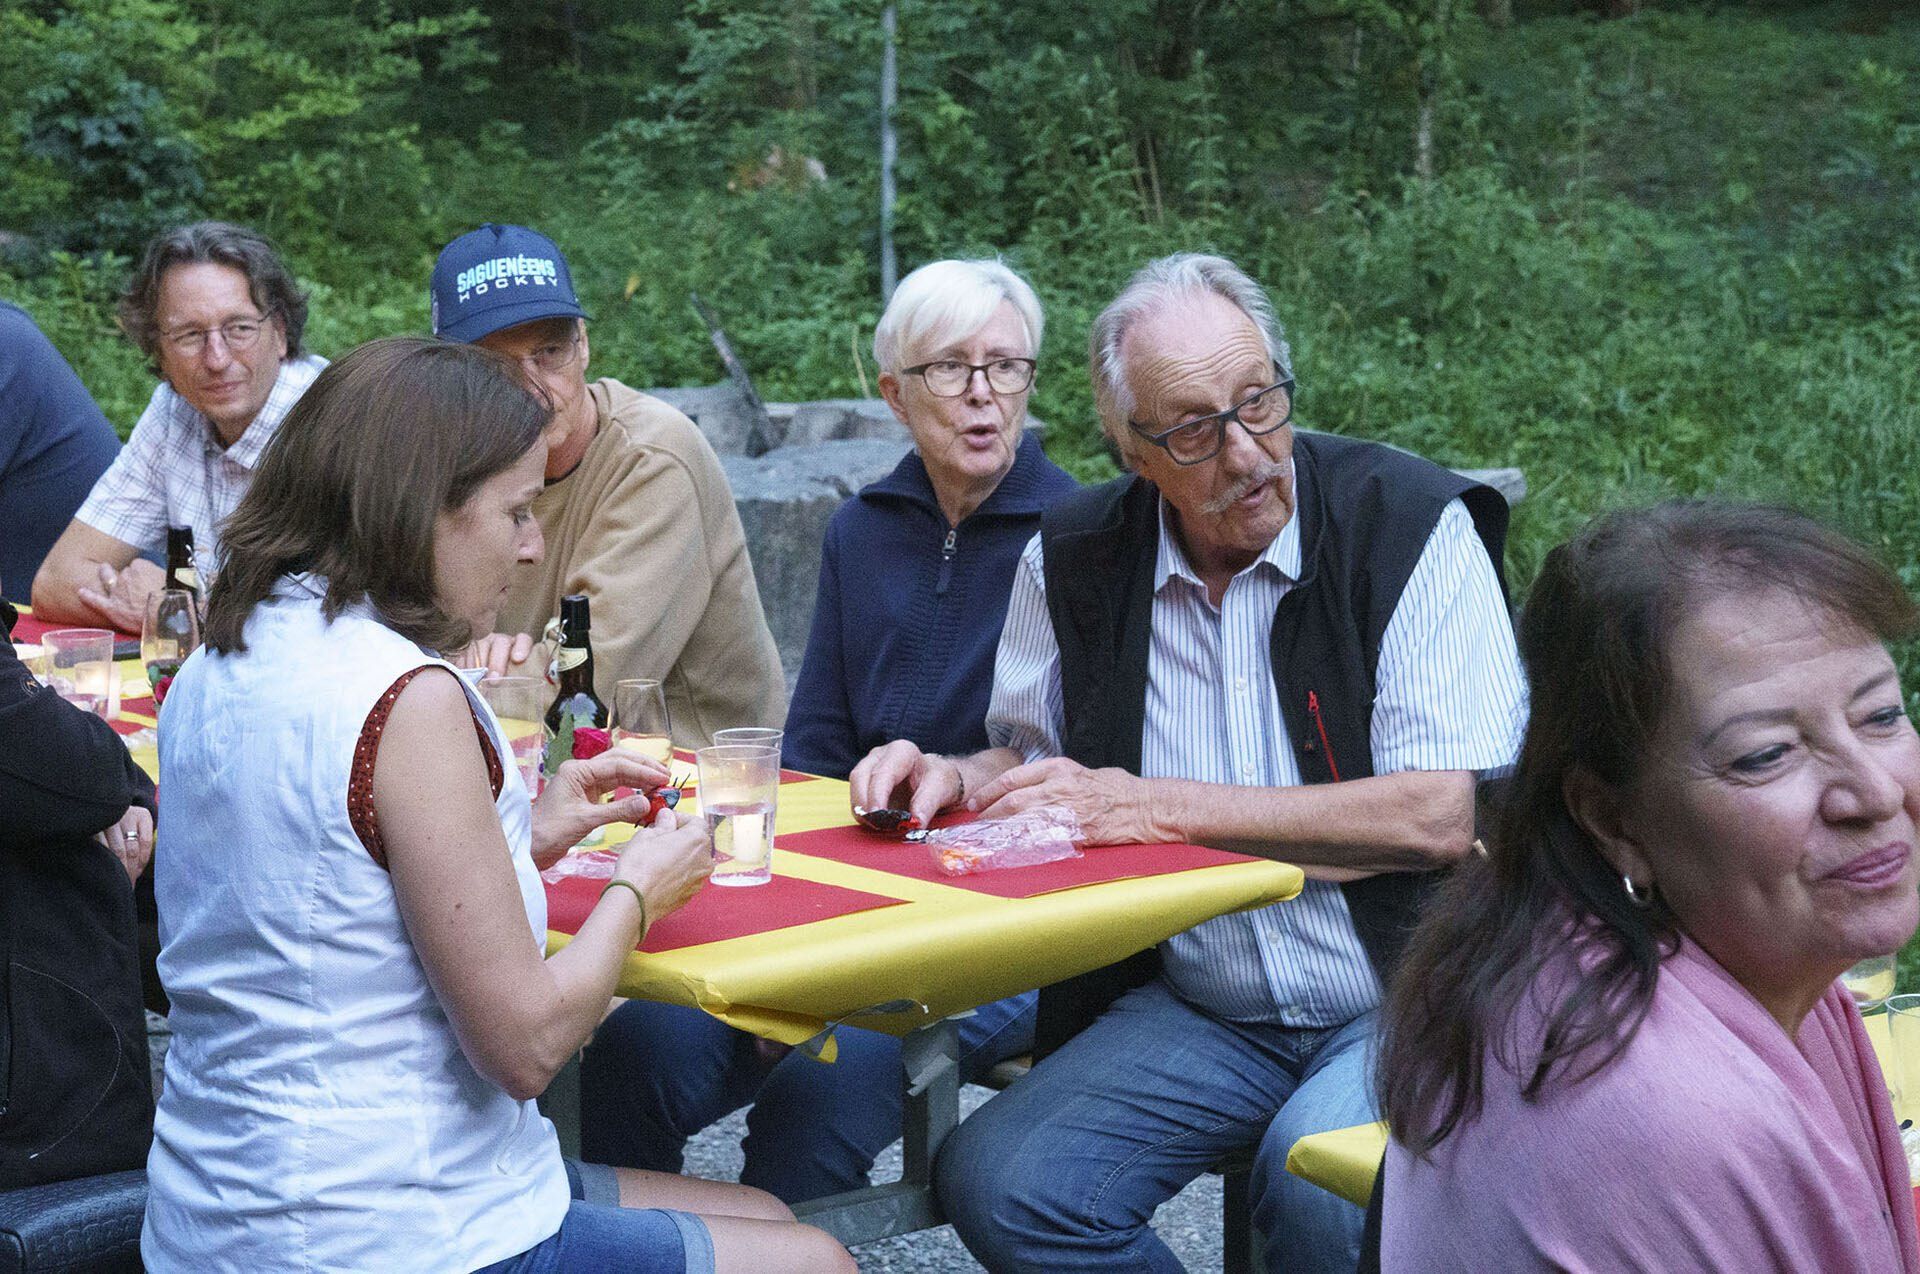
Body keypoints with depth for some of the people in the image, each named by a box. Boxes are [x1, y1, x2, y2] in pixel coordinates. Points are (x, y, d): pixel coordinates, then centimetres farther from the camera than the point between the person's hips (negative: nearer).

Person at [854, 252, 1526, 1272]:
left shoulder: (1412, 521, -10)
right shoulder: (1075, 558, 4)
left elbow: (1442, 815, -17)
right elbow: (1033, 758, 21)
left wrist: (1157, 806, -16)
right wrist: (955, 778, -5)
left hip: (1403, 997, -4)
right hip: (1193, 1009, 4)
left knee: (1317, 1191, -33)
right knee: (993, 1183, -18)